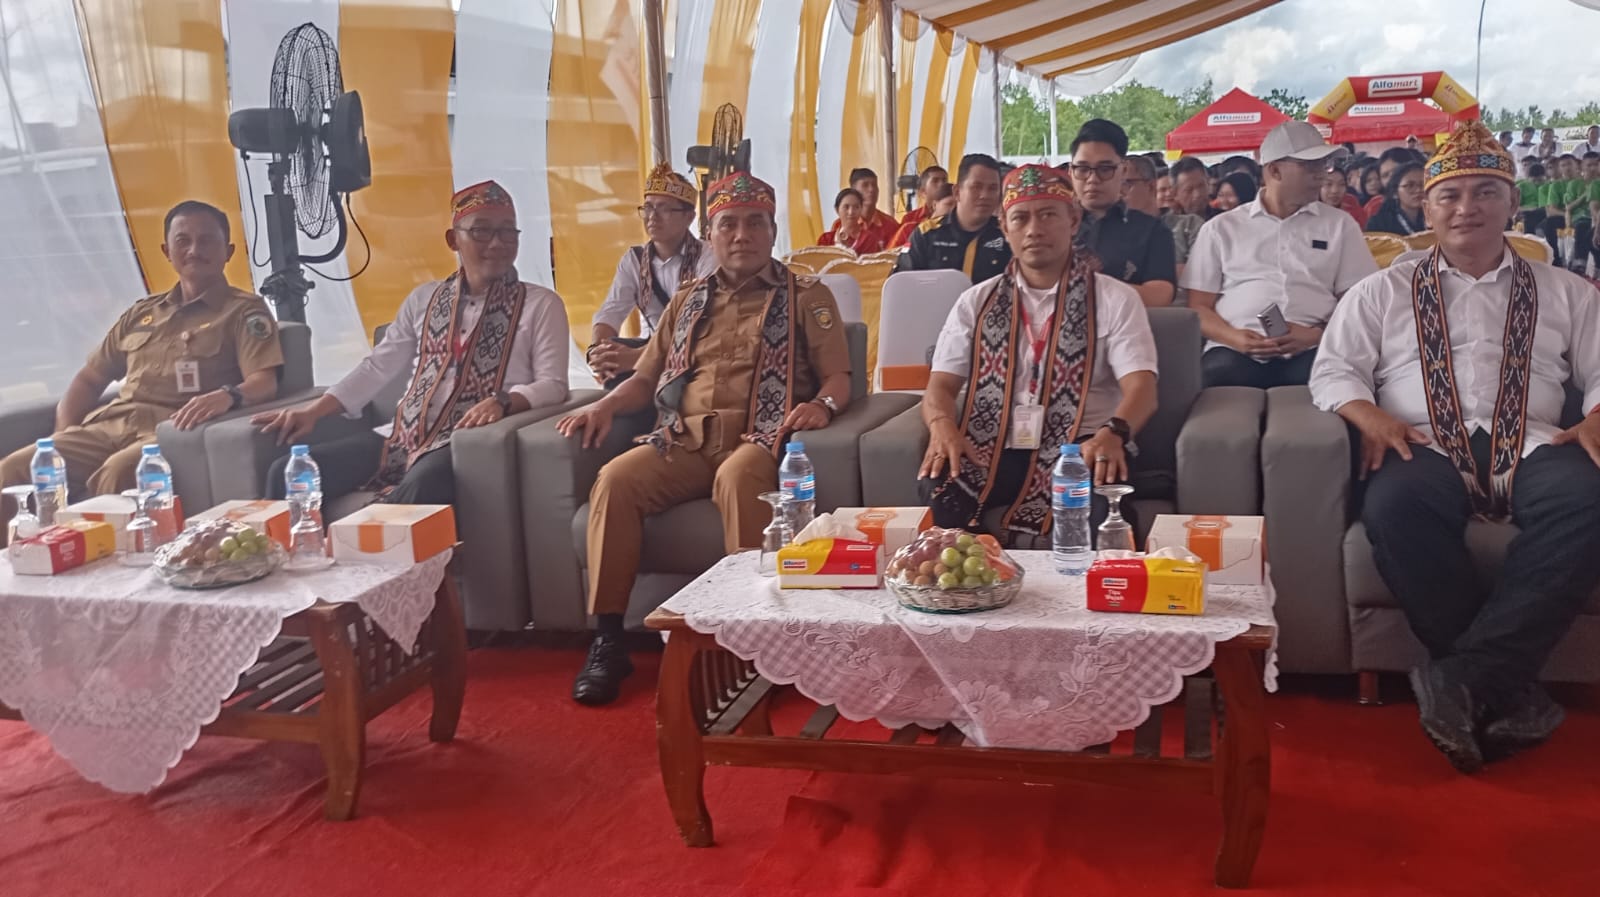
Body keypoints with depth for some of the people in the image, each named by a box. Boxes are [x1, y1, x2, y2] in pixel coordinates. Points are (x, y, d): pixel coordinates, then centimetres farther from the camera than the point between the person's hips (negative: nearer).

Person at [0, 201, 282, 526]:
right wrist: (64, 433, 10)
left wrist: (228, 396, -33)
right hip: (110, 425, 6)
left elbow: (265, 382, -9)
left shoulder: (244, 310, 6)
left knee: (117, 471, -37)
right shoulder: (143, 312, 24)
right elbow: (90, 378, 29)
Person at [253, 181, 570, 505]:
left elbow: (553, 385, -6)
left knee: (417, 492, -39)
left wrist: (502, 402, -27)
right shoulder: (424, 299, 17)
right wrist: (312, 411, 5)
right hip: (405, 436, 5)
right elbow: (377, 367, 17)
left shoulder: (541, 304, 4)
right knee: (288, 474, -10)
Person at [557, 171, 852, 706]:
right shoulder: (688, 302, 26)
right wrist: (607, 405, 5)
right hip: (683, 442, 4)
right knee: (616, 479, -26)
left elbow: (838, 376, 6)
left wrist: (823, 404, -18)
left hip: (757, 439, -3)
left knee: (738, 477, -40)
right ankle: (607, 641, -22)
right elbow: (647, 378, 26)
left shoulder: (807, 297, 15)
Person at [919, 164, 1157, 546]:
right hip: (993, 450, 2)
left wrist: (1112, 432, -32)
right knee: (936, 492, -31)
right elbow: (941, 385, 7)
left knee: (1100, 501, -37)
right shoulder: (976, 302, 13)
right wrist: (942, 425, -20)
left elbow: (1141, 388, -7)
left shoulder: (1115, 299, 5)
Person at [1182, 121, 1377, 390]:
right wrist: (1234, 338, -10)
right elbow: (1199, 307, 11)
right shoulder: (1221, 228, 16)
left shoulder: (1340, 225, 19)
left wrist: (1316, 335, -9)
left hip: (1311, 351, 1)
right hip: (1236, 351, -1)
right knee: (1218, 376, -35)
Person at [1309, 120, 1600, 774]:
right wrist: (1370, 415, -10)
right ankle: (1507, 688, -27)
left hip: (1531, 446, 1)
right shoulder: (1384, 291, 20)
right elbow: (1332, 369, 11)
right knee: (1394, 507, -38)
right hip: (1427, 448, -1)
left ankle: (1462, 677, -33)